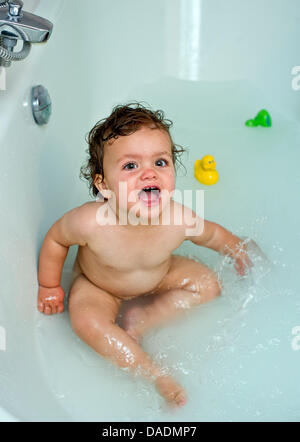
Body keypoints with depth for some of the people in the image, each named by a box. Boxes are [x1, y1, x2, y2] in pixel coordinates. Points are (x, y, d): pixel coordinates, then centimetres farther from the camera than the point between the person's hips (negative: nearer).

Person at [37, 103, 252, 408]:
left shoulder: (180, 220, -33)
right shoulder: (91, 222, -40)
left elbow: (213, 235, -10)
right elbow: (55, 239, -18)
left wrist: (239, 252, 7)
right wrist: (49, 286, -7)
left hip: (158, 277, 3)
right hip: (98, 285, -2)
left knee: (207, 285, -5)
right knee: (86, 321, -28)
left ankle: (141, 319, -3)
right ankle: (155, 372, -12)